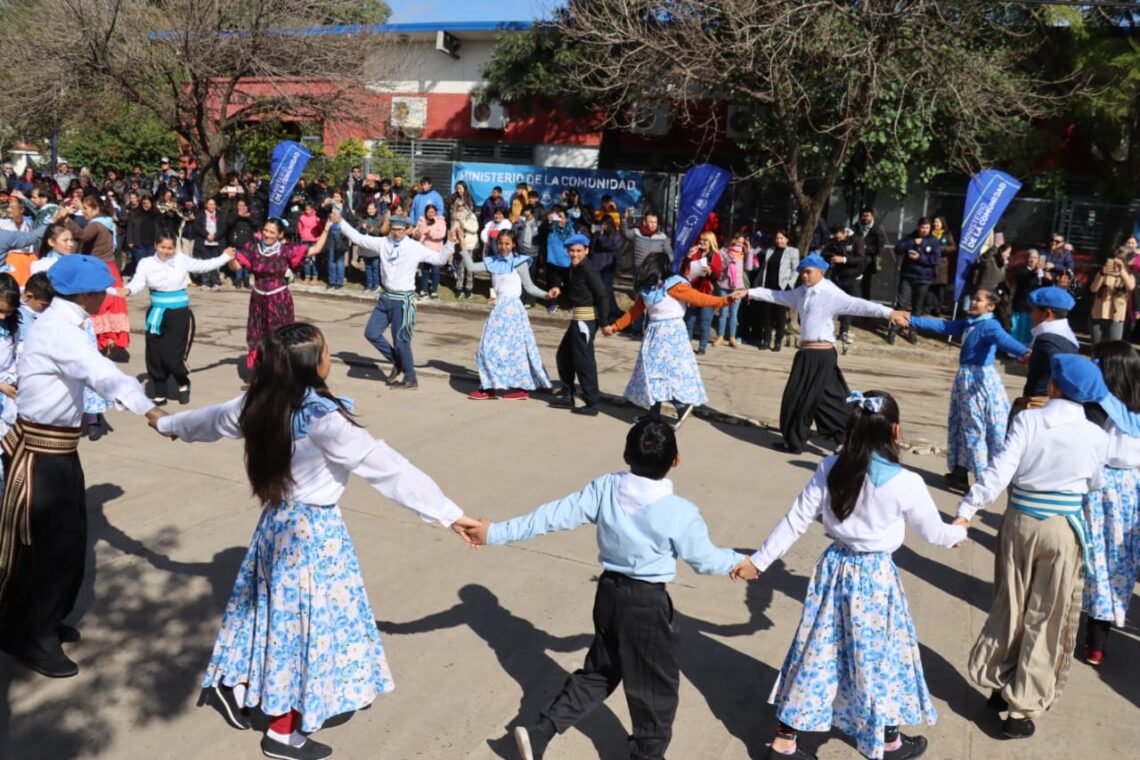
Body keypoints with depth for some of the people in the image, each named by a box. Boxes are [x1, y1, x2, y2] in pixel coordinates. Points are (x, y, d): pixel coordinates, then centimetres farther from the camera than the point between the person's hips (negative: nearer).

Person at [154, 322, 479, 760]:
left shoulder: (260, 404, -4)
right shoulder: (323, 418, -27)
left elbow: (215, 419, 16)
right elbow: (387, 468, -28)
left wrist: (167, 424, 39)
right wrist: (448, 513, -26)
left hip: (277, 521, 7)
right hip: (313, 532, -7)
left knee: (275, 609, 25)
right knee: (305, 621, 7)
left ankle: (235, 683, 39)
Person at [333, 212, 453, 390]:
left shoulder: (416, 248, -7)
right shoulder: (383, 243, 4)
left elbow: (440, 259, -7)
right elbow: (358, 238, 11)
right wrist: (341, 222, 9)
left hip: (403, 299, -6)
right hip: (386, 297, 6)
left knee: (401, 340, -1)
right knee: (371, 333, 6)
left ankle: (410, 379, 15)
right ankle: (397, 362, 25)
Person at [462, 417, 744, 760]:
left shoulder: (604, 489, -10)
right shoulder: (680, 513, -19)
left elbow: (552, 516, -6)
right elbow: (706, 559, -5)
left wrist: (496, 532, 4)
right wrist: (740, 561, 17)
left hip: (609, 592, 5)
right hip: (647, 603, -5)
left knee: (599, 671, 23)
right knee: (656, 686, 15)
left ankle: (539, 731, 21)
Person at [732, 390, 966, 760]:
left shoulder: (830, 468, -9)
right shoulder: (905, 483, -19)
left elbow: (796, 520, -4)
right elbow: (933, 532, -2)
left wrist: (759, 560, 5)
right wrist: (959, 533, 22)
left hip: (835, 569, 4)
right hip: (875, 577, -3)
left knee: (817, 651, 14)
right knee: (879, 656, 17)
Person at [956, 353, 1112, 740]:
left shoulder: (1027, 420, -10)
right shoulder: (1097, 436, -6)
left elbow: (999, 471, -17)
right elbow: (1093, 485, 8)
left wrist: (967, 509, -15)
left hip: (1019, 522, 1)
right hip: (1062, 530, -1)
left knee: (1010, 607, 18)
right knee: (1047, 620, 10)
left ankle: (999, 683, 33)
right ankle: (1023, 708, 16)